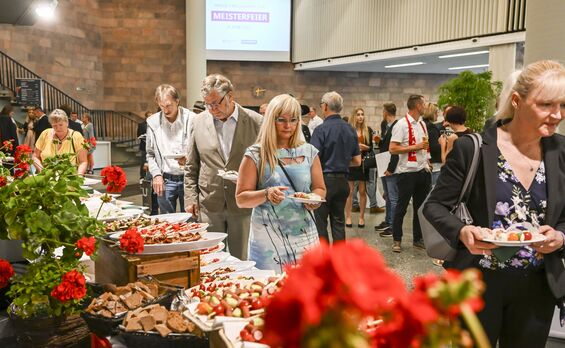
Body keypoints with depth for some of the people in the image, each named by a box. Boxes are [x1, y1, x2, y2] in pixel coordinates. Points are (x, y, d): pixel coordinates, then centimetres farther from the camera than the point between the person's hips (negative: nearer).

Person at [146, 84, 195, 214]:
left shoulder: (191, 119, -7)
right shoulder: (153, 122, 4)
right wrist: (156, 174, -1)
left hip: (187, 178, -2)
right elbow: (150, 154, 12)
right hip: (165, 180, 2)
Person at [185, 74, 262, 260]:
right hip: (209, 206, 2)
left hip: (244, 205, -2)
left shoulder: (255, 122, -3)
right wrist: (191, 198, 4)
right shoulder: (200, 122, 4)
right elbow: (191, 166, 11)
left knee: (242, 261, 7)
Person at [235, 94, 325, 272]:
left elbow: (320, 189, 14)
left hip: (305, 235, 3)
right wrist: (266, 194, -20)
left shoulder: (309, 152, 8)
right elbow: (241, 199, -3)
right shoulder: (255, 155, -2)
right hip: (268, 238, -2)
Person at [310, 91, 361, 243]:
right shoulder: (350, 130, 6)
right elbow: (357, 161, 10)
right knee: (338, 222, 13)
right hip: (343, 180, 6)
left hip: (324, 180, -6)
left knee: (320, 223, 2)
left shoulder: (321, 129, -13)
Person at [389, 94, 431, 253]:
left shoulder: (422, 124, 13)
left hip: (422, 170, 7)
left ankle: (418, 239, 24)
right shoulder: (402, 124, -11)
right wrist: (416, 147, -17)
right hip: (407, 171, -7)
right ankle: (396, 240, 13)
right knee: (402, 207, 2)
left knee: (420, 206, 13)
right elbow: (393, 149, -17)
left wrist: (427, 162, 10)